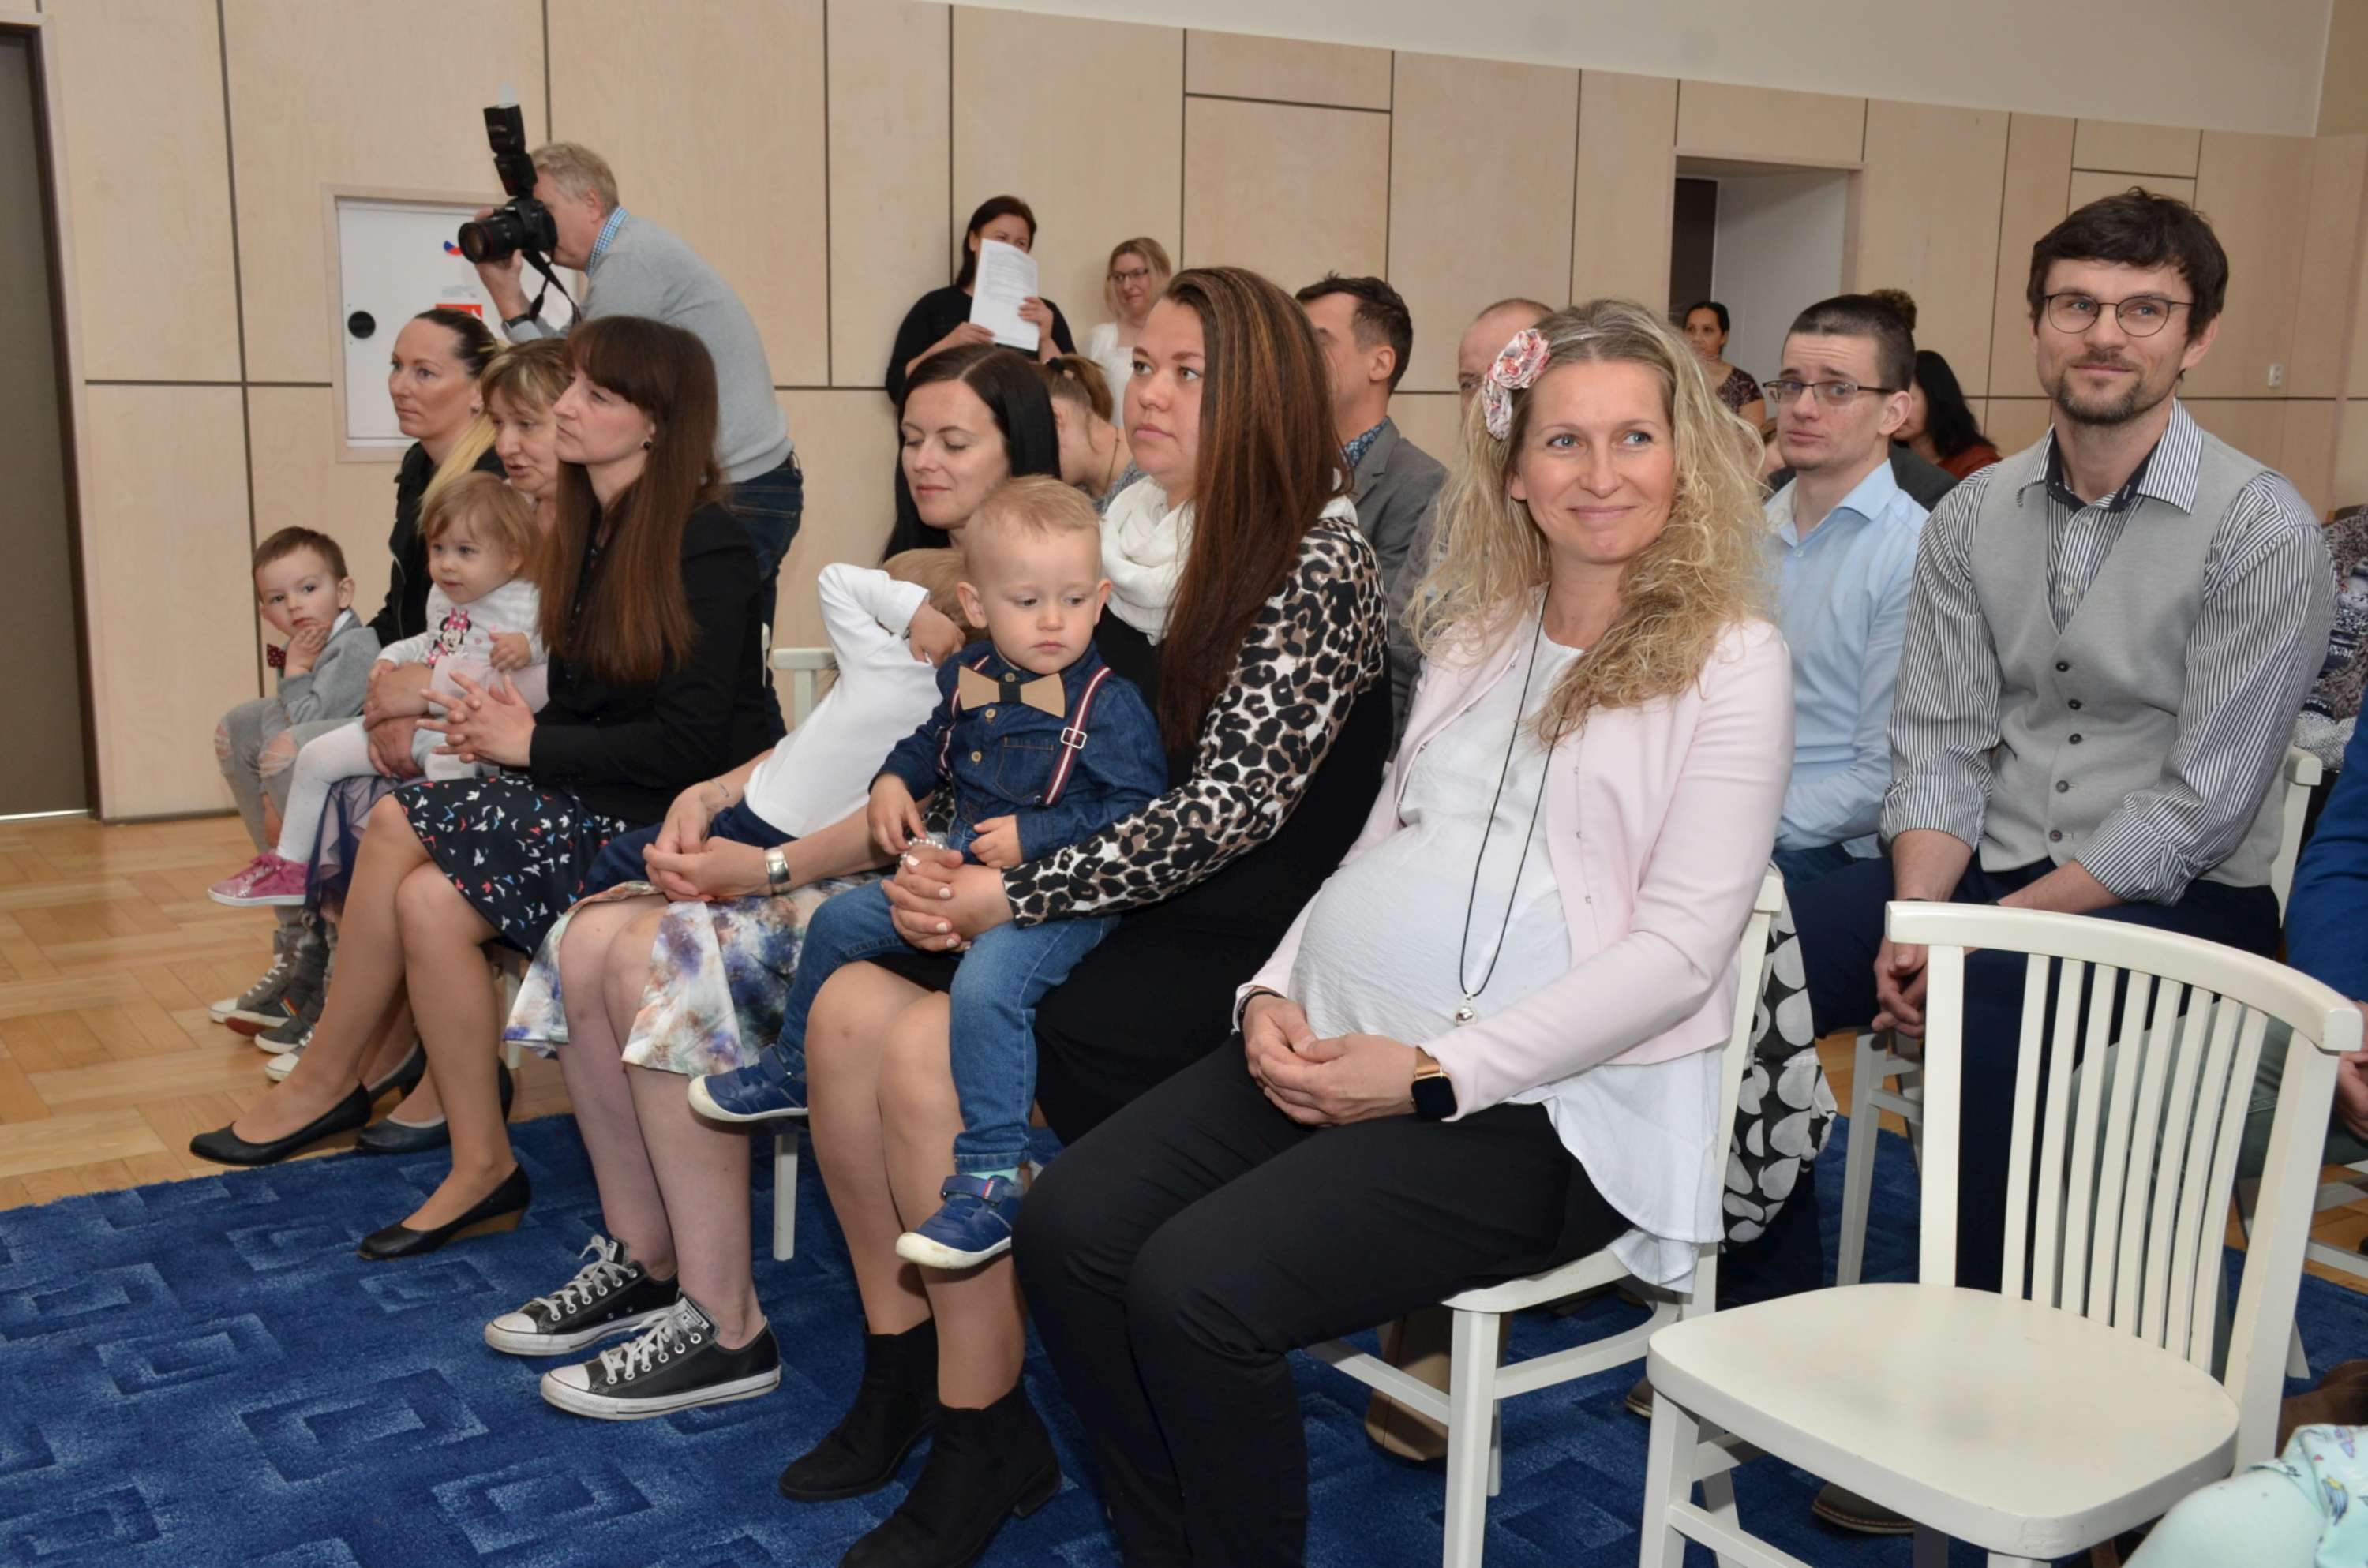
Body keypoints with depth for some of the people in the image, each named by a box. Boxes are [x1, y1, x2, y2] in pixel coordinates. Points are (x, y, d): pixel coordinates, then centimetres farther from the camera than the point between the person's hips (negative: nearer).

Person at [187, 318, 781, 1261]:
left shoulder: (704, 546, -15)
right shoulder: (593, 527, 11)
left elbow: (690, 741, -20)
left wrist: (534, 744, -13)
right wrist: (516, 725, -5)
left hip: (679, 817, -8)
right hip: (593, 793, 8)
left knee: (399, 832, -19)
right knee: (404, 834, -14)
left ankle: (334, 1081, 2)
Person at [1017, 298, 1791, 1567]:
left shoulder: (1730, 661, -3)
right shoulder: (1474, 632, 16)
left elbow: (1681, 947, -11)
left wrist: (1437, 1072, -17)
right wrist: (1275, 992, -1)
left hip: (1536, 1096, -6)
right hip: (1337, 1041, 6)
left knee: (1196, 1287, -23)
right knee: (1067, 1227, -12)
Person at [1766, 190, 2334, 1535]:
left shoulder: (2261, 531, -11)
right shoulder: (1974, 516, 6)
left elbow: (2199, 803, -16)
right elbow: (1941, 743, 3)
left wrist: (1987, 932, -21)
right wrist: (1915, 918, -15)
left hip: (2174, 900, -5)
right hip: (1985, 864, 5)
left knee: (1997, 1020, -35)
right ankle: (1779, 1329, 1)